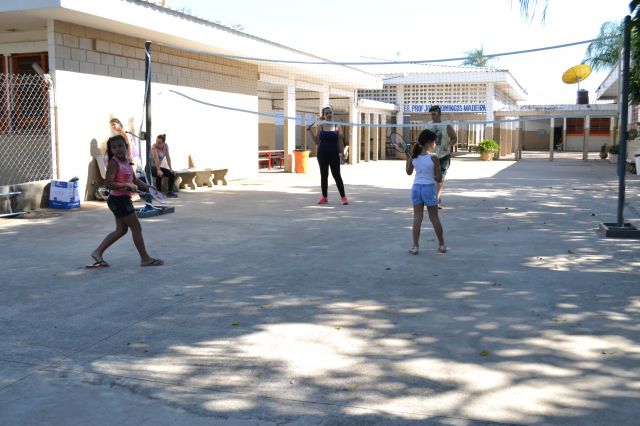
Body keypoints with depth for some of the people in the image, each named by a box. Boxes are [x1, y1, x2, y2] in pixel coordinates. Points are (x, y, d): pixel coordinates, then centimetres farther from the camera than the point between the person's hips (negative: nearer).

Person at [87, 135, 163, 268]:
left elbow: (134, 179, 17)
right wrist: (127, 185, -27)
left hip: (123, 199, 9)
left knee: (121, 230, 16)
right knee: (136, 227, -2)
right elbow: (109, 184, -24)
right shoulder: (113, 163, -16)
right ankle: (145, 258, 7)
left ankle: (98, 252, 20)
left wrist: (146, 186, 5)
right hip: (118, 200, -9)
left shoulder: (127, 162, 9)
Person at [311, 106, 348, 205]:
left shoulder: (337, 126, 2)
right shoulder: (320, 126, 3)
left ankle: (343, 197, 1)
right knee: (324, 175, 8)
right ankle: (324, 197, 17)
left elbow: (340, 142, 3)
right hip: (322, 153, 2)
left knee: (336, 175, -4)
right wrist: (311, 132, -7)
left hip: (334, 153, -2)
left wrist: (342, 153, -5)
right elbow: (317, 142, 3)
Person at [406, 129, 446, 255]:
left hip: (416, 187, 3)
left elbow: (409, 172, 15)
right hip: (429, 188, -3)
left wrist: (408, 158, 24)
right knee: (434, 218, 8)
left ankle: (415, 246, 5)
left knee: (417, 217, 7)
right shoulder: (434, 158, -12)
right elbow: (439, 178, -9)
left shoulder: (413, 157, 0)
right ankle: (442, 245, 19)